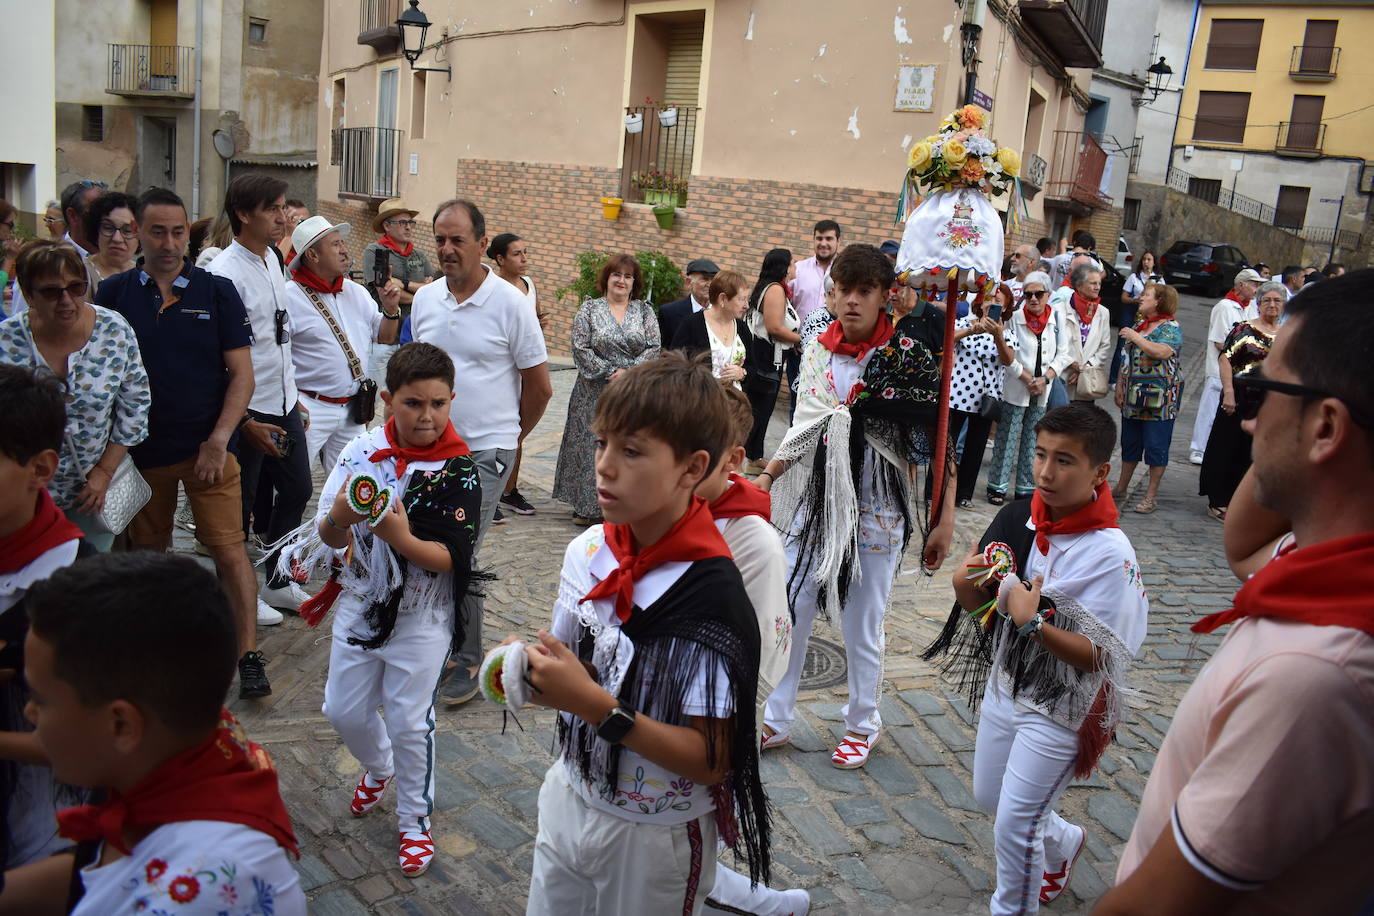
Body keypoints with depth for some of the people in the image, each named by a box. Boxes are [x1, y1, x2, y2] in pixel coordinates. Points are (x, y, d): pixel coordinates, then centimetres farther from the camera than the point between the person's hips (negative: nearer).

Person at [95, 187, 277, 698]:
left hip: (208, 448, -2)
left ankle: (249, 656, 0)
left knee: (228, 549, -5)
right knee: (148, 552, 14)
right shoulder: (113, 294, 3)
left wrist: (218, 440, -11)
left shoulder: (217, 292, 0)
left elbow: (242, 373, -3)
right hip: (140, 449, 2)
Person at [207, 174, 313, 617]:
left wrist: (293, 397, 17)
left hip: (283, 403, 8)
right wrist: (247, 424, -18)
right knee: (240, 508, 8)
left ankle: (278, 581, 35)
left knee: (297, 490, 18)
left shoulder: (272, 260, 8)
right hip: (247, 412, -8)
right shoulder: (225, 273, -18)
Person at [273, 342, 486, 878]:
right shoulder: (361, 452, -8)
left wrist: (402, 538, -36)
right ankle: (378, 769, 48)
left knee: (409, 722, 5)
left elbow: (451, 558, -19)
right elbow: (331, 540, -6)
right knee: (343, 711, 15)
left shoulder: (459, 471, -16)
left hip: (422, 617, -4)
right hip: (360, 605, 4)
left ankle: (416, 821, 28)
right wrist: (339, 518, -29)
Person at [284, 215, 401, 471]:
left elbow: (384, 337, 17)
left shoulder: (356, 292, 12)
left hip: (353, 411, 7)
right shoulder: (289, 297, -11)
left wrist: (390, 309, -3)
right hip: (310, 408, -6)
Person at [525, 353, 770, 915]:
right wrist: (532, 668, -15)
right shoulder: (587, 552, -7)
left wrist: (598, 706, -32)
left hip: (652, 839, -5)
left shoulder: (711, 594, -26)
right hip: (568, 799, 6)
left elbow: (710, 760, -24)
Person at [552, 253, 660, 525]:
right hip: (595, 394, -2)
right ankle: (587, 507, 10)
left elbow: (654, 348, 0)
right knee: (593, 446, 0)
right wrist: (609, 372, -12)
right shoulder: (589, 309, 2)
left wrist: (628, 372, -13)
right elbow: (581, 349, -5)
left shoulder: (644, 311, 8)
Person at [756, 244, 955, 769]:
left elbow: (940, 443, -8)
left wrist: (945, 520, -10)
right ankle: (776, 720, 27)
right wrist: (766, 478, 5)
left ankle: (863, 724, 33)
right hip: (817, 503, 4)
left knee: (862, 628, 9)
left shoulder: (907, 356, -11)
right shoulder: (818, 351, 3)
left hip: (877, 512, -4)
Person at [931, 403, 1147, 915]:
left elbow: (1099, 657, -22)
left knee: (1014, 823, 1)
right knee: (989, 799, 24)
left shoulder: (1110, 554, -22)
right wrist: (965, 585, -18)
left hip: (1060, 710, -7)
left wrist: (1032, 623, -33)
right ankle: (1063, 843, 52)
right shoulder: (1017, 519, -6)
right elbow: (980, 605, 4)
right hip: (1004, 686, 7)